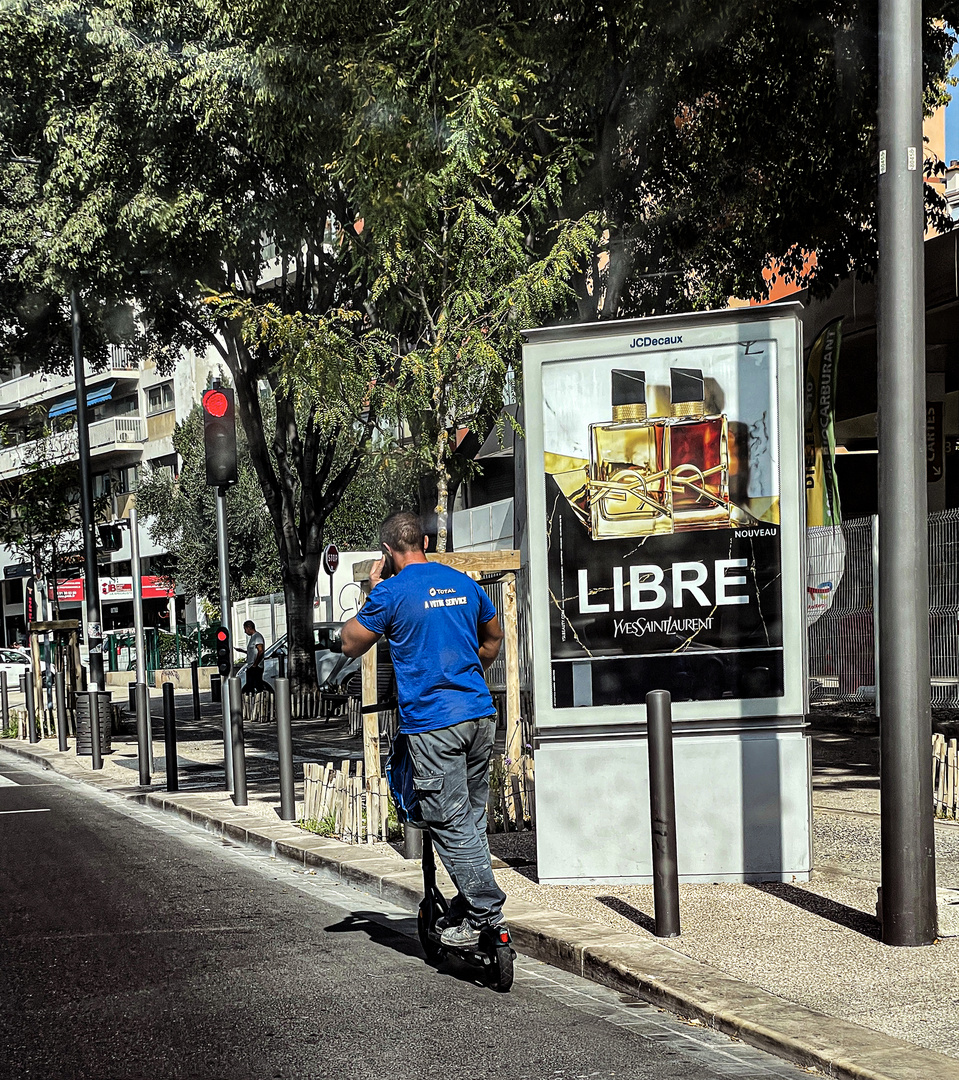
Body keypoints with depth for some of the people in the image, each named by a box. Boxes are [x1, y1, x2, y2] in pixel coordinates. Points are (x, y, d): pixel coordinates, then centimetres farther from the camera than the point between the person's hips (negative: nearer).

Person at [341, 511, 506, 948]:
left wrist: (373, 592, 11)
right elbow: (493, 638, 27)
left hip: (432, 723, -6)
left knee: (451, 823, -2)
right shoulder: (464, 583, 12)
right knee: (472, 817, 14)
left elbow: (351, 644, 4)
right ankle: (467, 907, 20)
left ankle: (485, 909, -5)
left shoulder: (392, 592, -7)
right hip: (480, 715, 6)